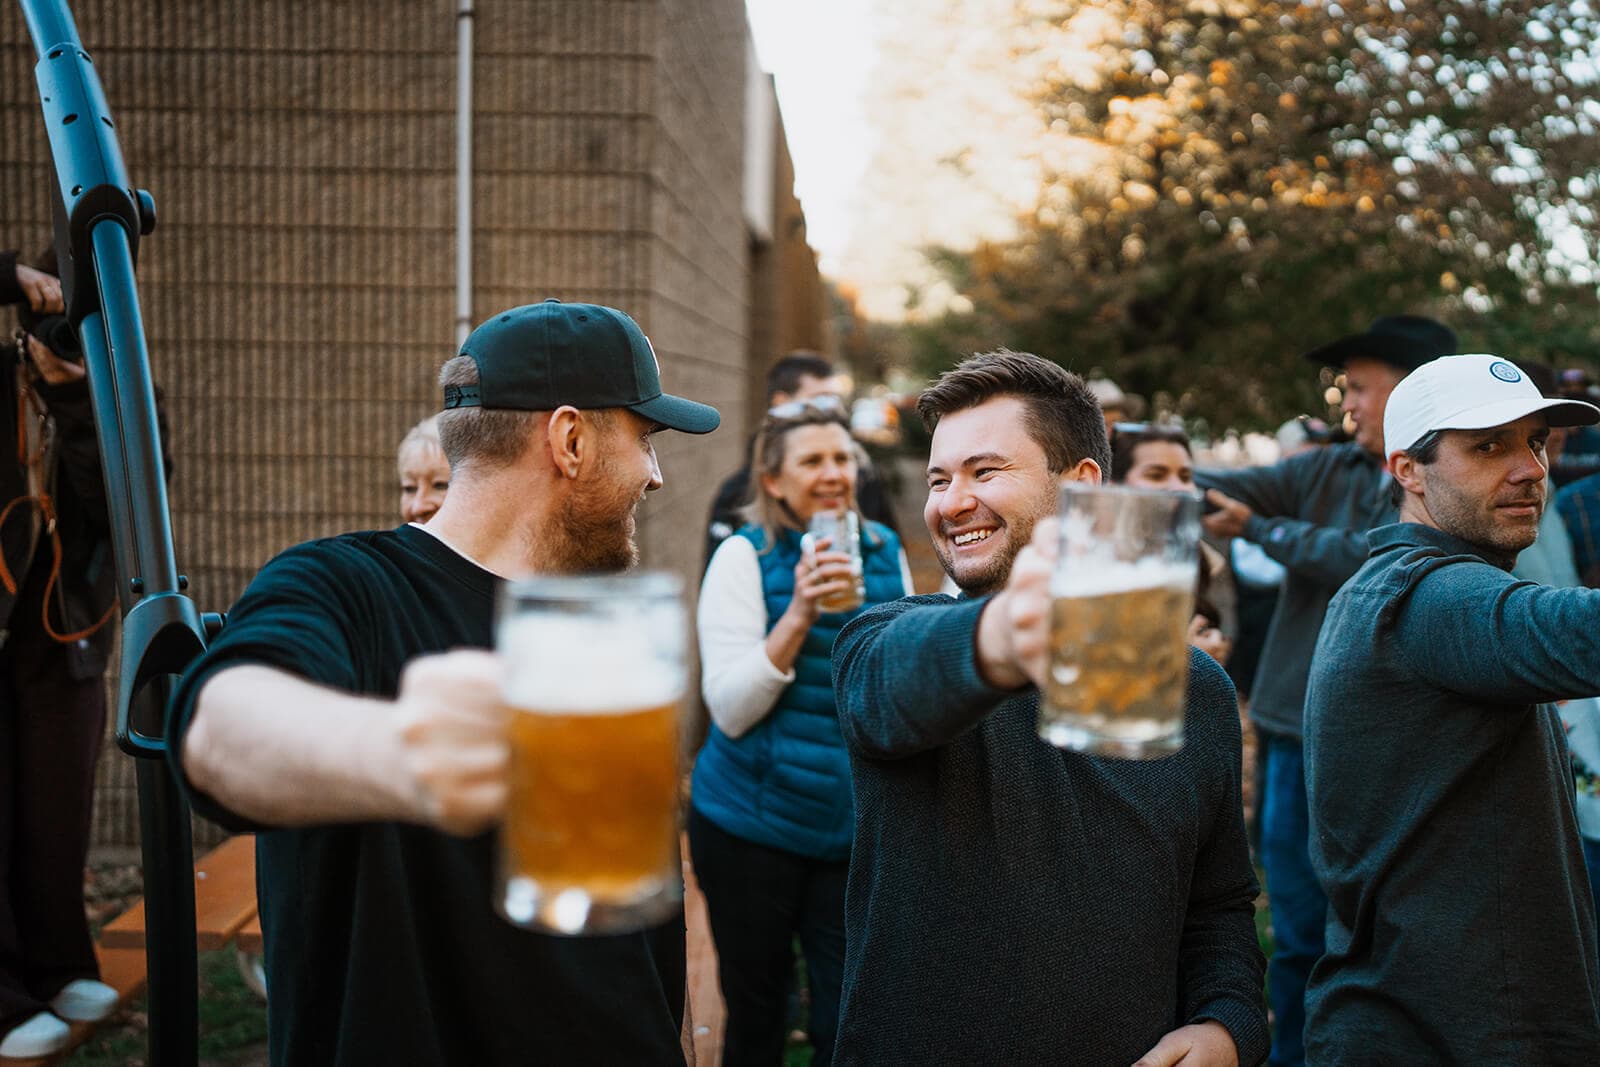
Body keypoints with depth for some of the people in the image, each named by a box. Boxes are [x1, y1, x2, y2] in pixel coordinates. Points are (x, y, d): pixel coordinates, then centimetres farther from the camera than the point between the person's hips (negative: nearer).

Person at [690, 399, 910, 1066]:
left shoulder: (885, 551, 1)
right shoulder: (746, 555, -10)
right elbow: (730, 711, -16)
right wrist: (800, 614, -26)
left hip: (857, 830, 3)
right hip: (753, 828, -3)